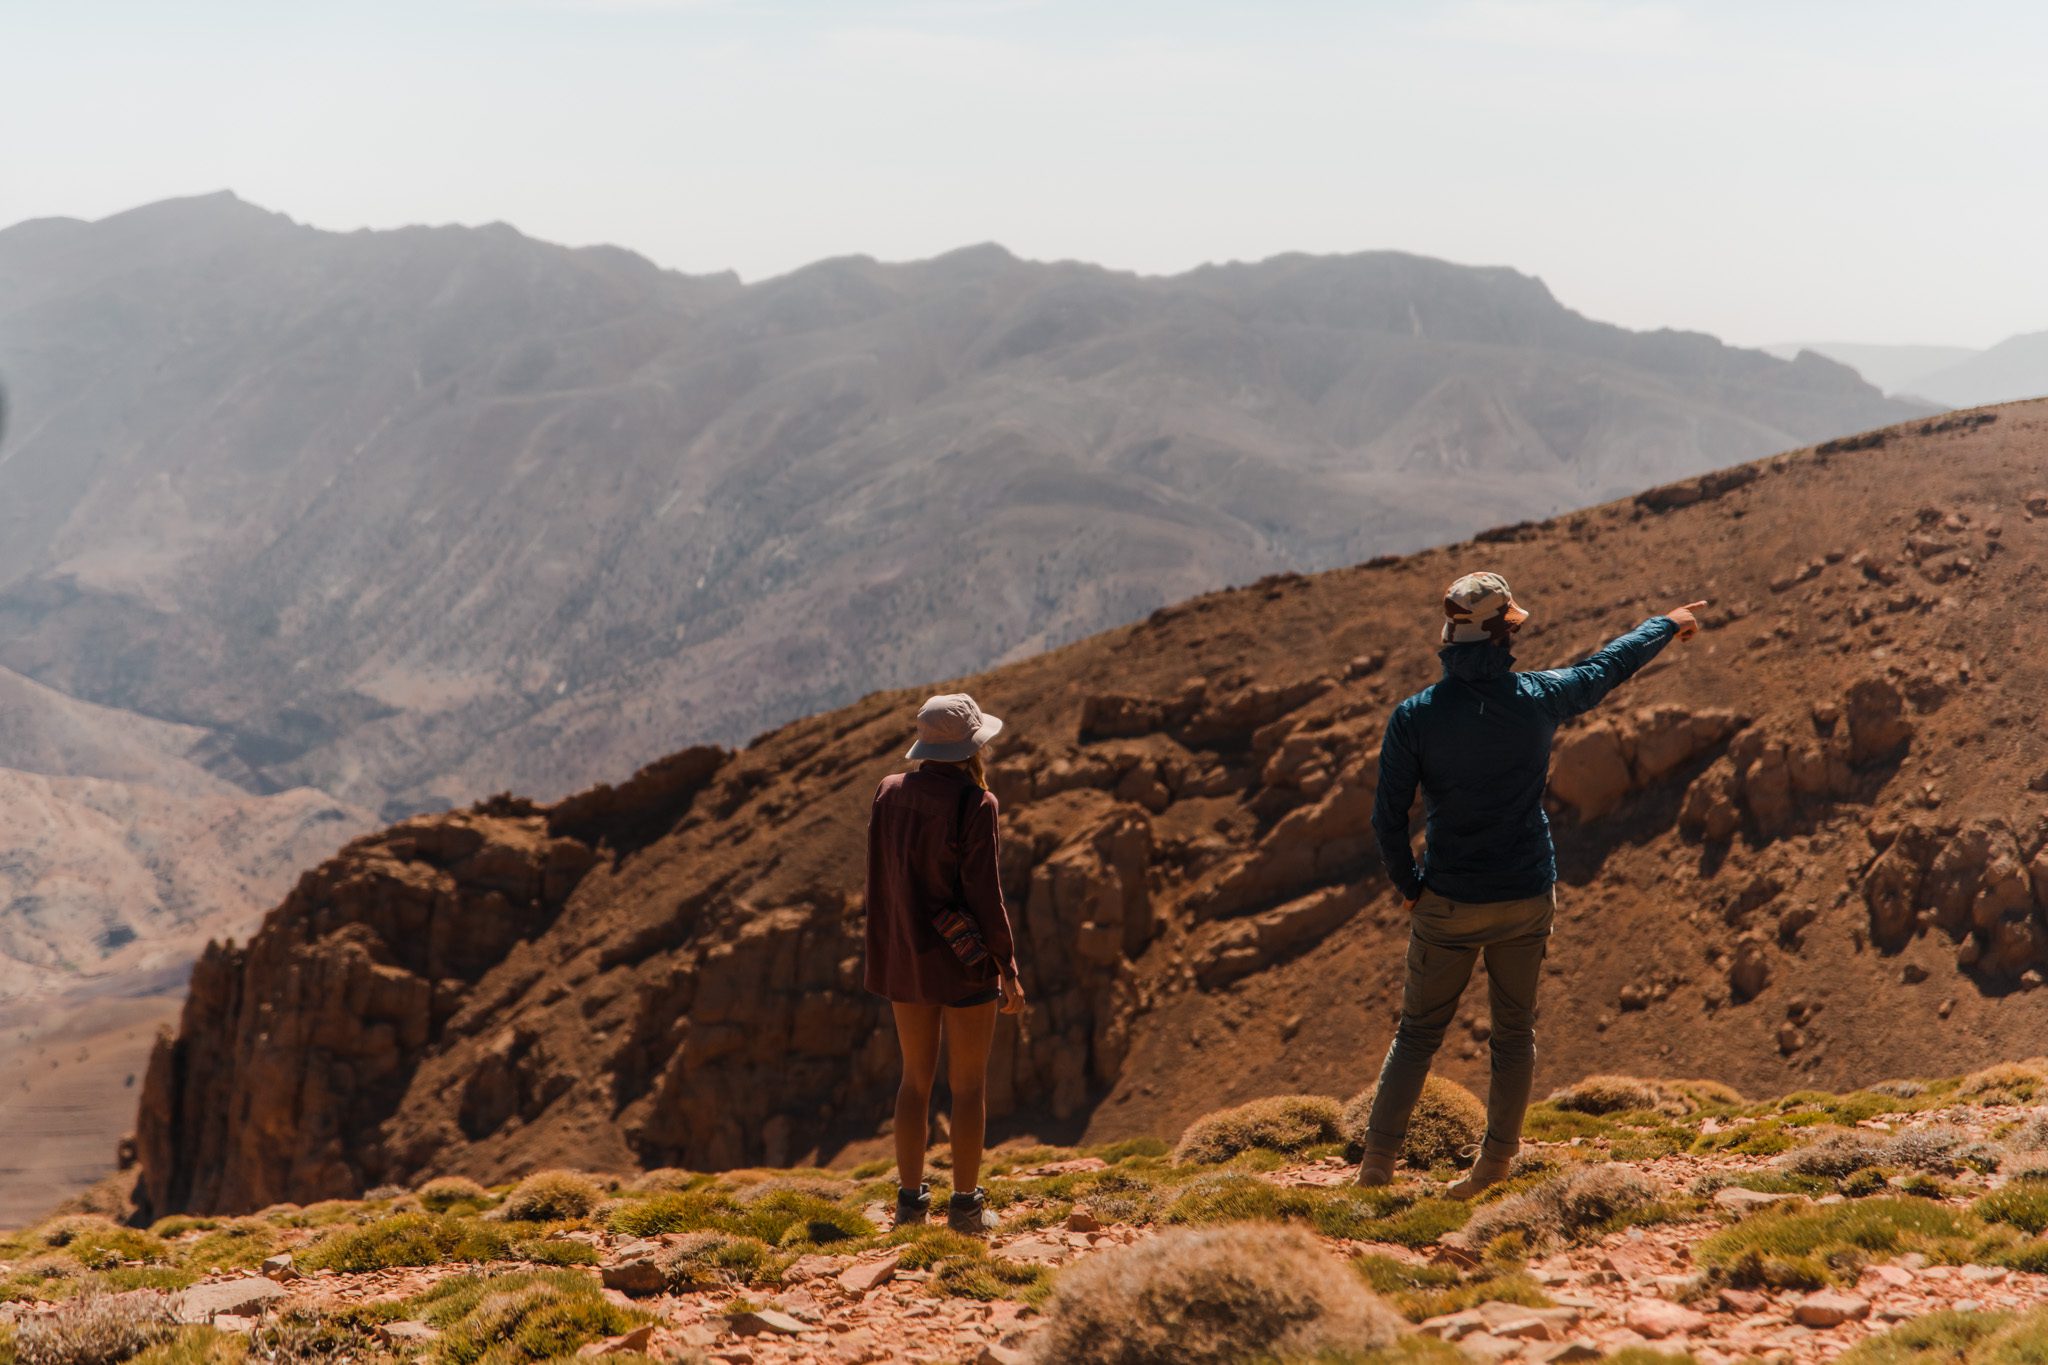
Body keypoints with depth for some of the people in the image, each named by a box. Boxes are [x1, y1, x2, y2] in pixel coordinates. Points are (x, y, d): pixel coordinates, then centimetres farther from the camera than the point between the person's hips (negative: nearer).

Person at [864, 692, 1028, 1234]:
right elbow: (984, 891, -15)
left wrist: (883, 954, 16)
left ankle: (910, 1200, 18)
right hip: (965, 958, -5)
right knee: (969, 1083, 6)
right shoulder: (974, 802, -16)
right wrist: (1008, 968, -7)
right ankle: (966, 1205, 11)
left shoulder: (888, 792, 1)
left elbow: (879, 879, 6)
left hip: (905, 957, 5)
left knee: (916, 1077, 15)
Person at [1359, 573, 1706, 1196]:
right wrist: (1669, 624, 30)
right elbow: (1610, 664, 11)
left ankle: (1377, 1164, 9)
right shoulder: (1537, 699, -8)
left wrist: (1408, 888, 8)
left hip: (1447, 904, -1)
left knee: (1417, 1033, 11)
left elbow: (1388, 817, -8)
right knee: (1515, 1034, 16)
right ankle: (1494, 1168, 20)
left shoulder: (1414, 716, -11)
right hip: (1527, 899, 1)